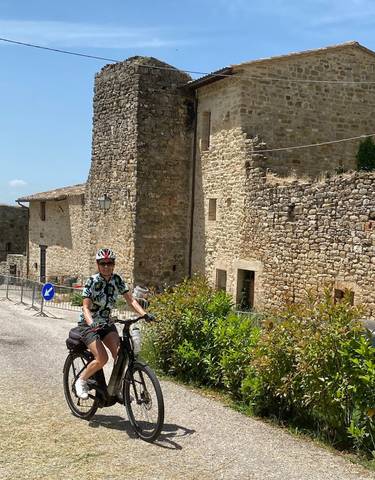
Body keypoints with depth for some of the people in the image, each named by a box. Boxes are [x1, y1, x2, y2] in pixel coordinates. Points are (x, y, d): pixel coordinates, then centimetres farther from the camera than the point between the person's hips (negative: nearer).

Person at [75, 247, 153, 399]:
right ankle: (81, 381, 5)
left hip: (106, 323, 4)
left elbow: (130, 300, -6)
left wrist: (144, 314, -22)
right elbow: (86, 307, -22)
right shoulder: (92, 281, -17)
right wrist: (92, 323, -41)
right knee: (102, 358, -20)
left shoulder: (117, 280, -5)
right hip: (88, 324, -4)